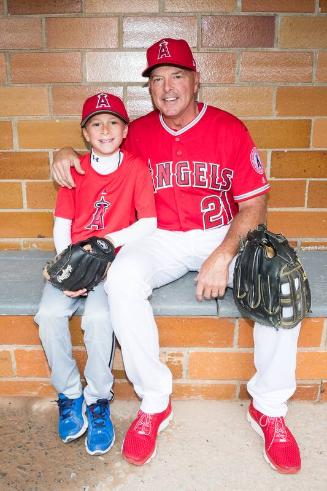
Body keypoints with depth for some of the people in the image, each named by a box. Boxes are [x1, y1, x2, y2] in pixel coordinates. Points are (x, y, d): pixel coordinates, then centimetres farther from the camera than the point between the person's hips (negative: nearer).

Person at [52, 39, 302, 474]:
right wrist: (68, 154, -2)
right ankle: (154, 402, -11)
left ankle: (269, 408, -4)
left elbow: (255, 203, -6)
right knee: (121, 279, -30)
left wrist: (223, 257, -20)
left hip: (224, 235, 0)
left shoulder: (229, 129, -2)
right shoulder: (138, 132, 5)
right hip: (161, 240, 1)